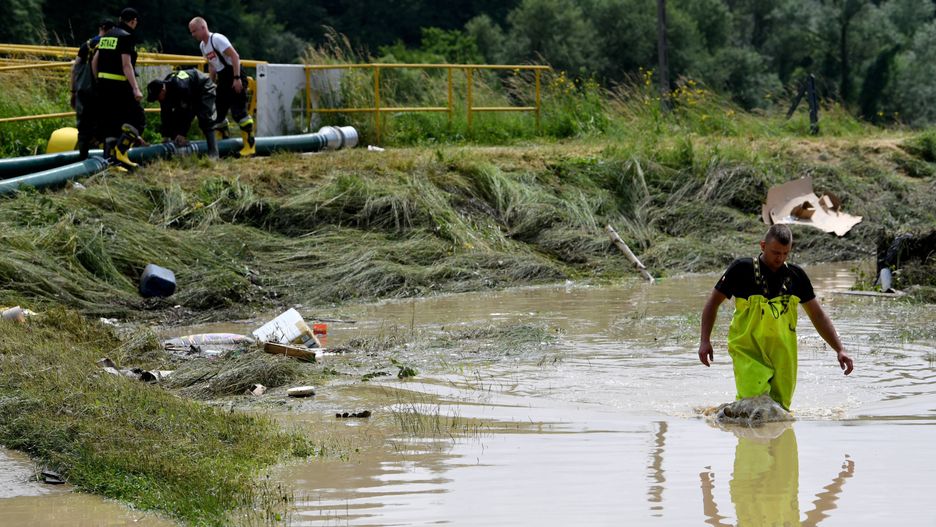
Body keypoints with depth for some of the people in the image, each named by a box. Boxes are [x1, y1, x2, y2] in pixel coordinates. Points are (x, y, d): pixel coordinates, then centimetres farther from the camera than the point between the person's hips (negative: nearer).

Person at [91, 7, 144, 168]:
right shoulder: (126, 37, -9)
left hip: (103, 86, 8)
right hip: (119, 87, -8)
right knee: (137, 120, -1)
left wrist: (99, 82, 27)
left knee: (110, 123, 12)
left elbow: (94, 61, 18)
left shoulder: (106, 36, 15)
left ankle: (111, 158, 10)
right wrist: (135, 89, -21)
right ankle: (120, 151, -11)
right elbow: (126, 65, -18)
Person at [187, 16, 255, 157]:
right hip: (223, 79, 9)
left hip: (235, 77, -9)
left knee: (238, 111, -13)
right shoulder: (202, 45, 12)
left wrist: (237, 78, -24)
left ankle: (250, 145, -8)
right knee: (218, 113, 7)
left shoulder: (217, 39, -15)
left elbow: (235, 56, -20)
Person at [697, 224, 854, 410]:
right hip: (748, 351, -3)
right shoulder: (742, 269, -3)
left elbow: (818, 315, 15)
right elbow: (713, 302, 5)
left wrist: (840, 349, 8)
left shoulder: (796, 275, 8)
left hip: (782, 354, 4)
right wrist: (705, 340, -4)